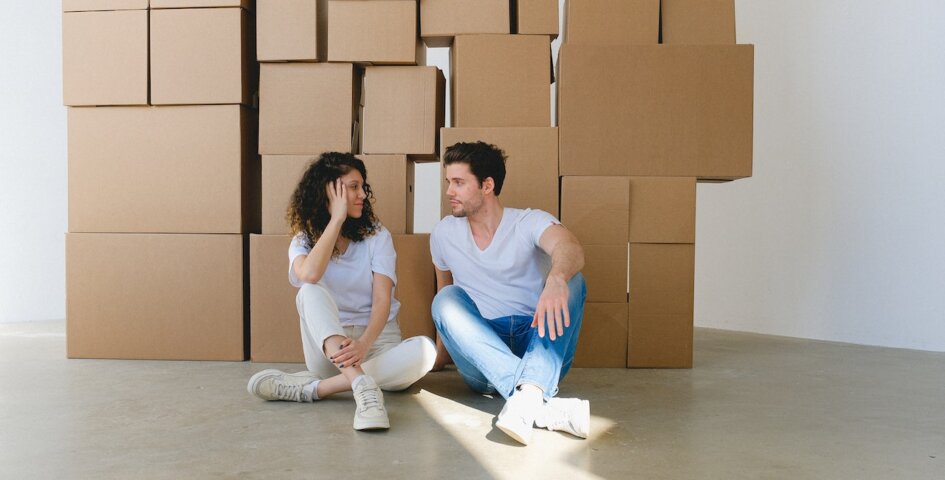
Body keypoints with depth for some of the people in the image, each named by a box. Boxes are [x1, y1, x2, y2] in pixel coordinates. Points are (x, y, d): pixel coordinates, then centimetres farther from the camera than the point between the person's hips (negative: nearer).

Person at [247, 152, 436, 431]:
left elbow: (382, 300, -12)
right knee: (311, 292, -29)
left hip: (377, 340, 1)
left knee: (424, 349, -31)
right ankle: (363, 385, -46)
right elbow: (308, 276, -23)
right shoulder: (304, 240, 3)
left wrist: (364, 344, -32)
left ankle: (314, 387, -34)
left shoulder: (377, 236, 2)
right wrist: (337, 219, -15)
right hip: (328, 347, 0)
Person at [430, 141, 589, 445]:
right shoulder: (444, 233, 8)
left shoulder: (530, 223, -4)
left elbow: (571, 248, -27)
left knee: (571, 280, -24)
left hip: (539, 349, -2)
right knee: (446, 299, -25)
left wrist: (556, 278, -51)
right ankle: (544, 405, -43)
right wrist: (440, 357, 24)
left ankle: (528, 392, -46)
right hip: (482, 365, 3)